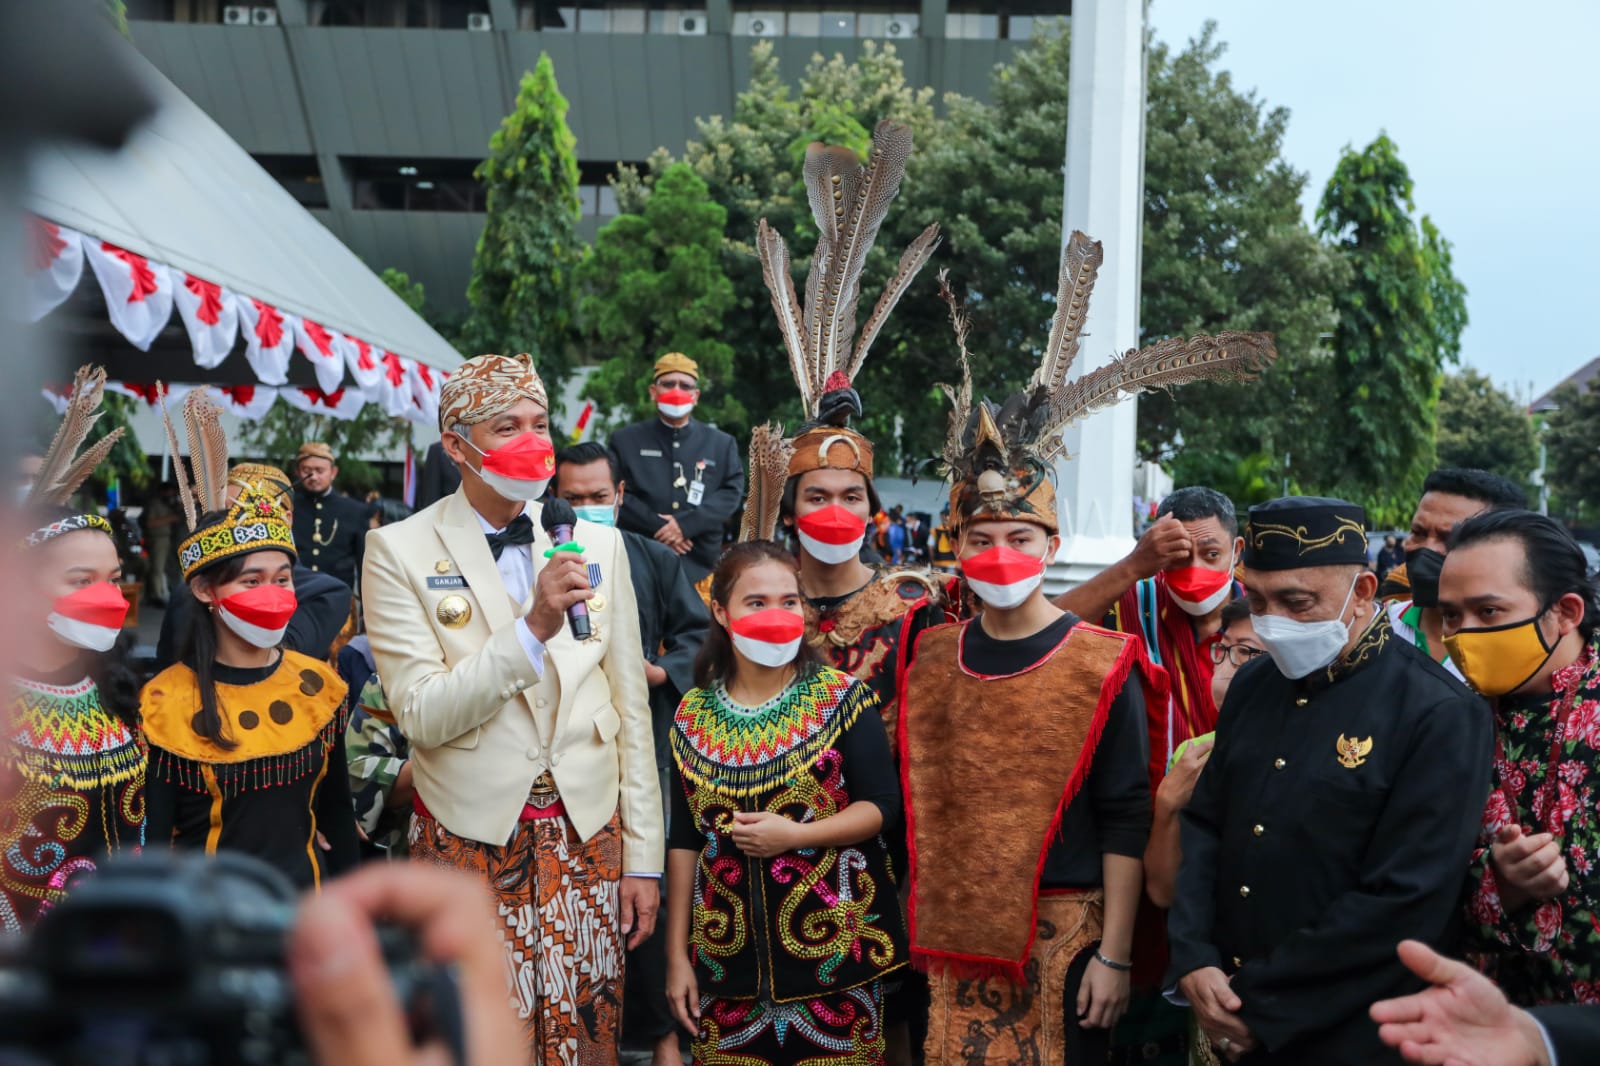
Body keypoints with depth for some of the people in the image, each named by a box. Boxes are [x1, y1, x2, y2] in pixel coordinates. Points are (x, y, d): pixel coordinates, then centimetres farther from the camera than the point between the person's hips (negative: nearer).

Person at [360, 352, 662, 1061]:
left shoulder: (598, 542, 3)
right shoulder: (400, 551, -6)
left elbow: (631, 707, 5)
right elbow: (420, 717, -13)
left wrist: (643, 859, 5)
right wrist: (533, 628, -25)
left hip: (588, 836, 3)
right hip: (470, 842, -2)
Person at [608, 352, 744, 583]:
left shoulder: (722, 444, 14)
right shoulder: (625, 440, 11)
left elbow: (731, 492, 2)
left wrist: (685, 524, -11)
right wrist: (658, 527, -12)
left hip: (700, 564, 1)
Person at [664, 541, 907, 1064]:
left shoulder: (842, 698, -5)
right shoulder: (693, 715, 2)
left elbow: (882, 805, -8)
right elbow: (684, 841, 5)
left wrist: (793, 835, -20)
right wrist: (678, 953, 4)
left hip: (832, 944, -2)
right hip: (728, 951, 2)